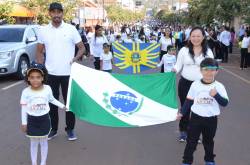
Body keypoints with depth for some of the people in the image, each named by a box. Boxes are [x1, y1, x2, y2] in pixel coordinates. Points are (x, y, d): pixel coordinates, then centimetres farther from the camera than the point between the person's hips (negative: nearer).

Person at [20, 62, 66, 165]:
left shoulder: (47, 89, -13)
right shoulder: (26, 92, -16)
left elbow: (52, 99, 8)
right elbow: (24, 108, -7)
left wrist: (62, 106, 14)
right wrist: (24, 123, -3)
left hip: (44, 119, 1)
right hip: (32, 121, -1)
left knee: (43, 142, 14)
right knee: (34, 142, 13)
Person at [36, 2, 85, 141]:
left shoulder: (71, 29, -2)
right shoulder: (43, 31, 4)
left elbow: (82, 48, 2)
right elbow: (39, 51, 11)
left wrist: (76, 58, -15)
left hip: (68, 73, -2)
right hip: (50, 73, 2)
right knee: (51, 102, 10)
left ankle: (70, 129, 20)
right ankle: (53, 129, 24)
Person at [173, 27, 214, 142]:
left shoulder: (208, 52, 0)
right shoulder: (184, 50, -3)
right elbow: (178, 65, 0)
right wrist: (174, 70, -22)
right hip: (185, 83, 0)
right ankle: (183, 131, 27)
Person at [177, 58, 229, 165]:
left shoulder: (219, 86, -9)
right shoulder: (195, 84, -6)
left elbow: (225, 103, -11)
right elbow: (189, 100, 2)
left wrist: (216, 95, -26)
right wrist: (182, 112, 3)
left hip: (211, 119, 0)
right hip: (196, 117, 0)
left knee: (208, 141, 18)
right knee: (191, 141, 7)